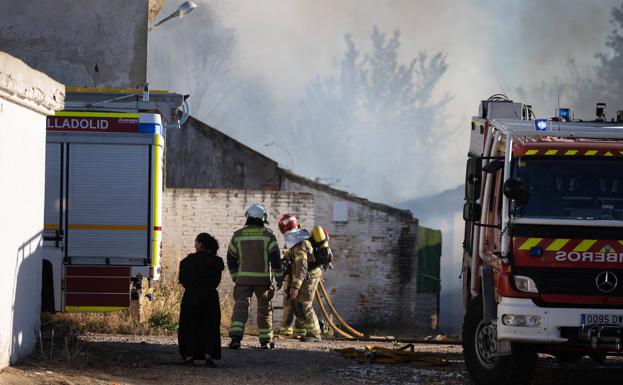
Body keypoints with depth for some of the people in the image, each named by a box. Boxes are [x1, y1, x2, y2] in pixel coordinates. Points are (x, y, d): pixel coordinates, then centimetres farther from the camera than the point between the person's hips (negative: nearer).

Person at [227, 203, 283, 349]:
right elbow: (275, 258, -6)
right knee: (264, 309, 14)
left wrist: (235, 277, 21)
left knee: (240, 307, -7)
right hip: (263, 278, -1)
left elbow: (231, 259, 9)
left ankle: (236, 336, -26)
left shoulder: (238, 235, 4)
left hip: (243, 278, 1)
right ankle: (266, 340, 18)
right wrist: (279, 278, 0)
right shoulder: (268, 235, -2)